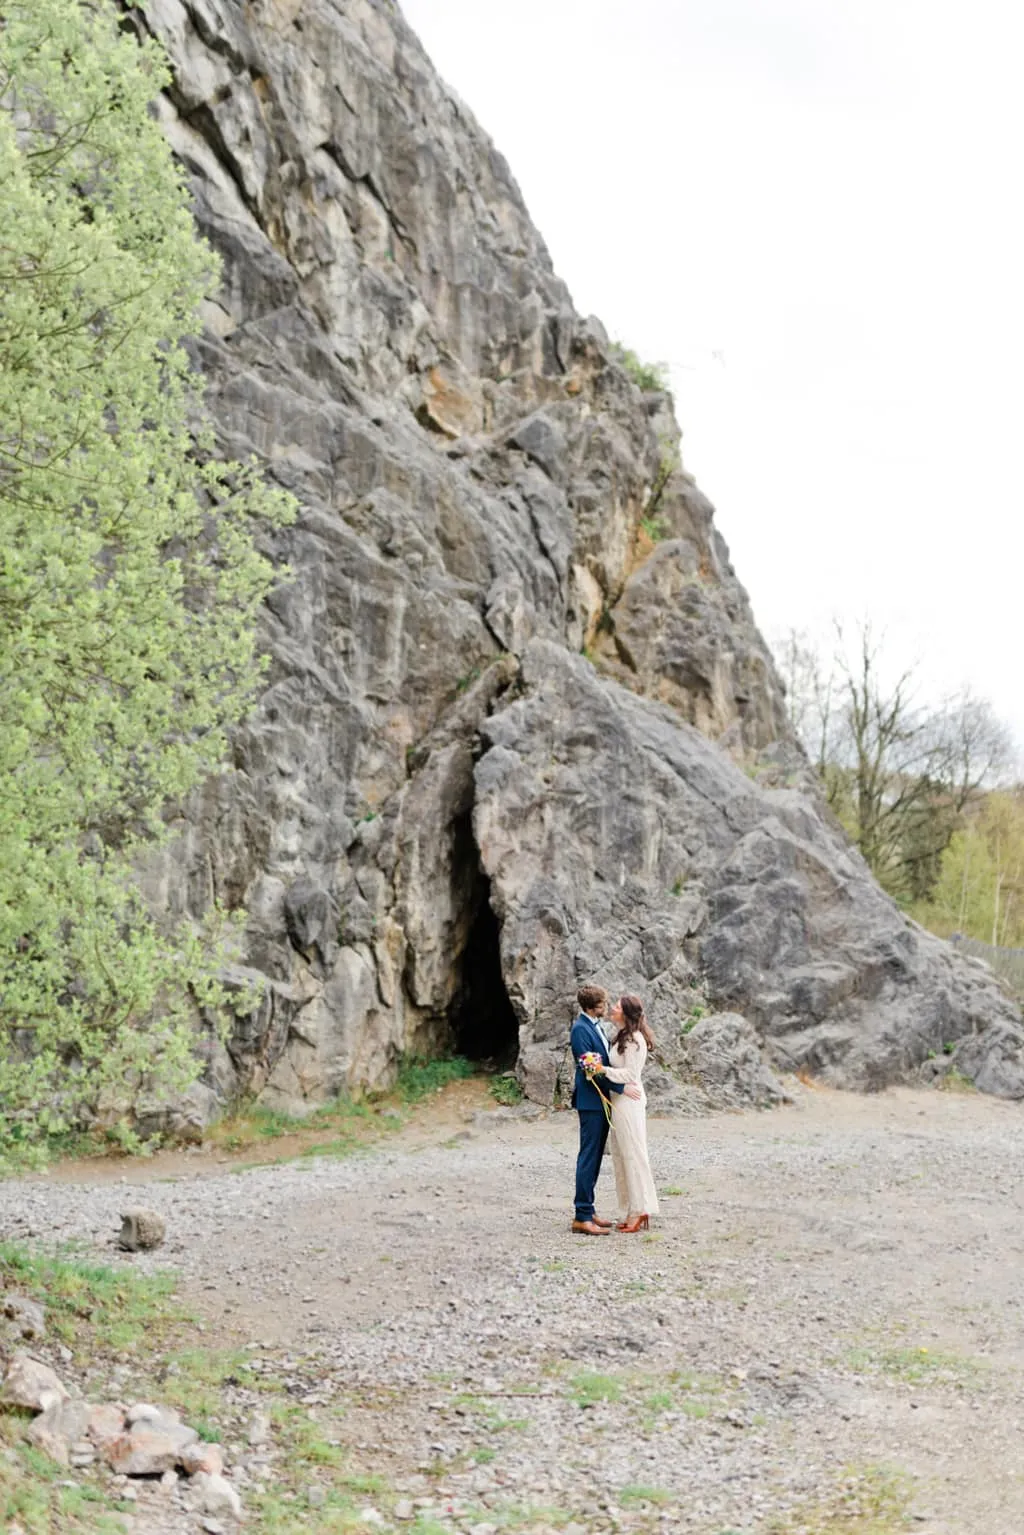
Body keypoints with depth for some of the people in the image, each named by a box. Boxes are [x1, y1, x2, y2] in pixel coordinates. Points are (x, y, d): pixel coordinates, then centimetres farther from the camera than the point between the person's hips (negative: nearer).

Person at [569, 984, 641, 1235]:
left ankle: (588, 1210, 18)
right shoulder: (581, 1029, -15)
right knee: (589, 1156, -7)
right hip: (590, 1101, -9)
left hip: (602, 1101, 9)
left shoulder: (596, 1026, 14)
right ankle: (582, 1217, -4)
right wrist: (621, 1087, -20)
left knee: (595, 1156, 12)